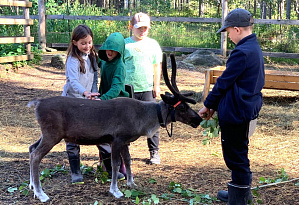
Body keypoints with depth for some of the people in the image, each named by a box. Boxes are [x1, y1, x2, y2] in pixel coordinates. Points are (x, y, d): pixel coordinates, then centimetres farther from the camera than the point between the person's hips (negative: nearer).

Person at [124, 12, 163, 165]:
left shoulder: (152, 44, 9)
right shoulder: (125, 44, 2)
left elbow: (157, 66, 12)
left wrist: (156, 86, 6)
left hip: (147, 89, 1)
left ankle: (154, 152, 11)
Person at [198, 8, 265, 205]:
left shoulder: (241, 52, -21)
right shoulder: (255, 49, 10)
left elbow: (224, 82, -16)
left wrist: (208, 105, -2)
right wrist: (216, 105, 14)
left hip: (236, 113, -10)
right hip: (249, 109, 10)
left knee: (236, 156, 0)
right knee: (239, 153, 23)